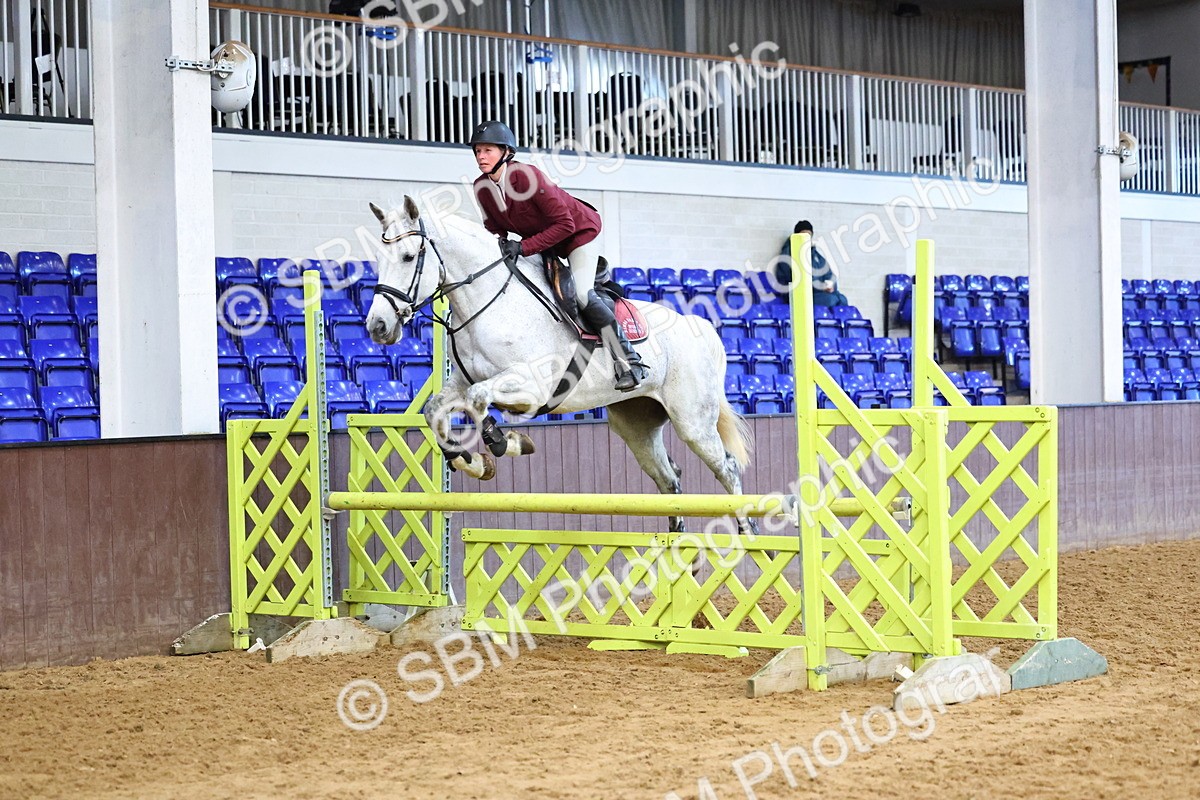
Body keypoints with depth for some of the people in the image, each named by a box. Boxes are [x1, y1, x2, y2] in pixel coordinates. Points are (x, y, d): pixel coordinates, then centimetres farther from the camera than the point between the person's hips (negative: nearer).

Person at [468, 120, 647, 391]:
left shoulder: (528, 176, -34)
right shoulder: (481, 187, -14)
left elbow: (564, 225, -33)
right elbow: (495, 228, -1)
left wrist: (523, 247, -36)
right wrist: (499, 245, -25)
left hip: (579, 231, -8)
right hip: (544, 241, 8)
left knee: (583, 295, -22)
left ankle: (627, 361, -11)